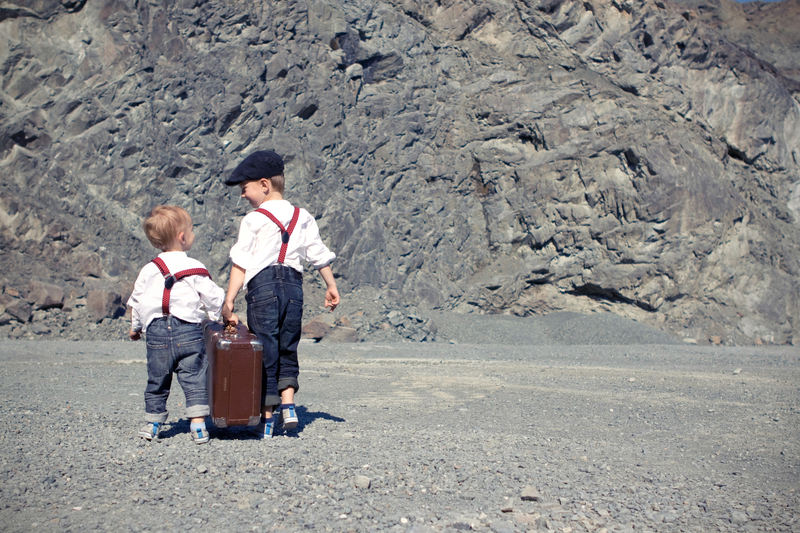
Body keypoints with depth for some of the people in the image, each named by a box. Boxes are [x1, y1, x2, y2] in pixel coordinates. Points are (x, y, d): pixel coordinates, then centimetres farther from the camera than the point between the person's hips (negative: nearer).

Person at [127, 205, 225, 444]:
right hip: (189, 332, -2)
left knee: (157, 381, 14)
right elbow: (213, 298, 4)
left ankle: (153, 425, 23)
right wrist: (222, 314, 24)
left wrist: (135, 328, 29)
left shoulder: (149, 270, 5)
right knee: (194, 379, 3)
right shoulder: (196, 268, -1)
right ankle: (198, 426, -2)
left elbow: (136, 302, 13)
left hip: (157, 333, 2)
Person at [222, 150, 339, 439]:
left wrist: (228, 302, -6)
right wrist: (331, 287, 25)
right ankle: (288, 405, 4)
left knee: (265, 352, 4)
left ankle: (266, 418, 8)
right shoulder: (303, 217, 12)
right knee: (287, 350, 17)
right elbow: (319, 255, 15)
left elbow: (240, 264, -6)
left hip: (263, 285, -4)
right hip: (294, 285, 4)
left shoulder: (253, 220, -2)